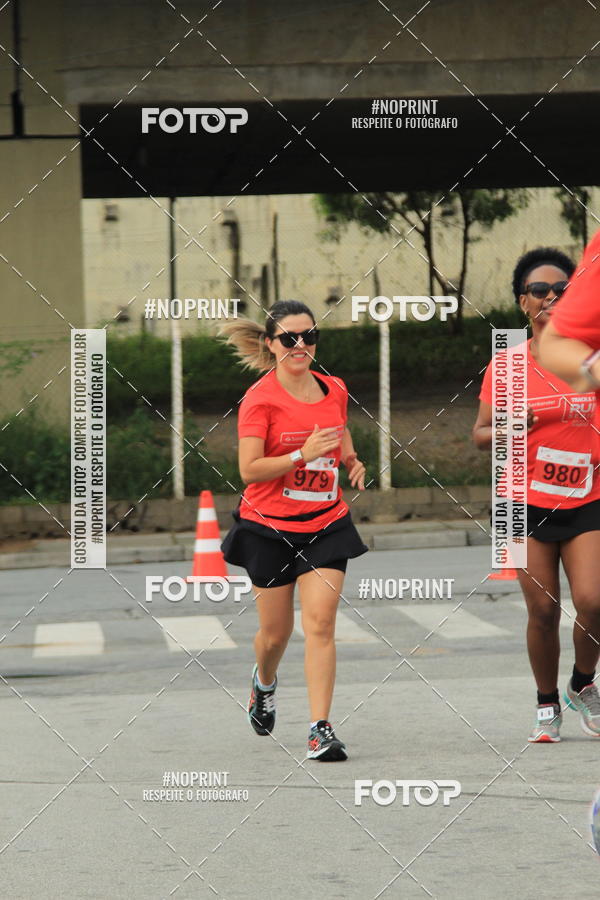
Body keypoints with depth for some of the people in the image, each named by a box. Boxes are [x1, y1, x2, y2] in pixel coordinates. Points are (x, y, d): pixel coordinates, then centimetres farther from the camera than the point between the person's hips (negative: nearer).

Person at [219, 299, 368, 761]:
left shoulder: (334, 390, 4)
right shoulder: (260, 398, -11)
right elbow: (250, 469, -17)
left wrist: (352, 463, 3)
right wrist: (304, 454, -26)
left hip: (327, 525, 2)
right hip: (269, 527, -2)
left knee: (320, 623, -11)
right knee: (276, 631, 9)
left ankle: (321, 729, -10)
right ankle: (264, 681, 44)